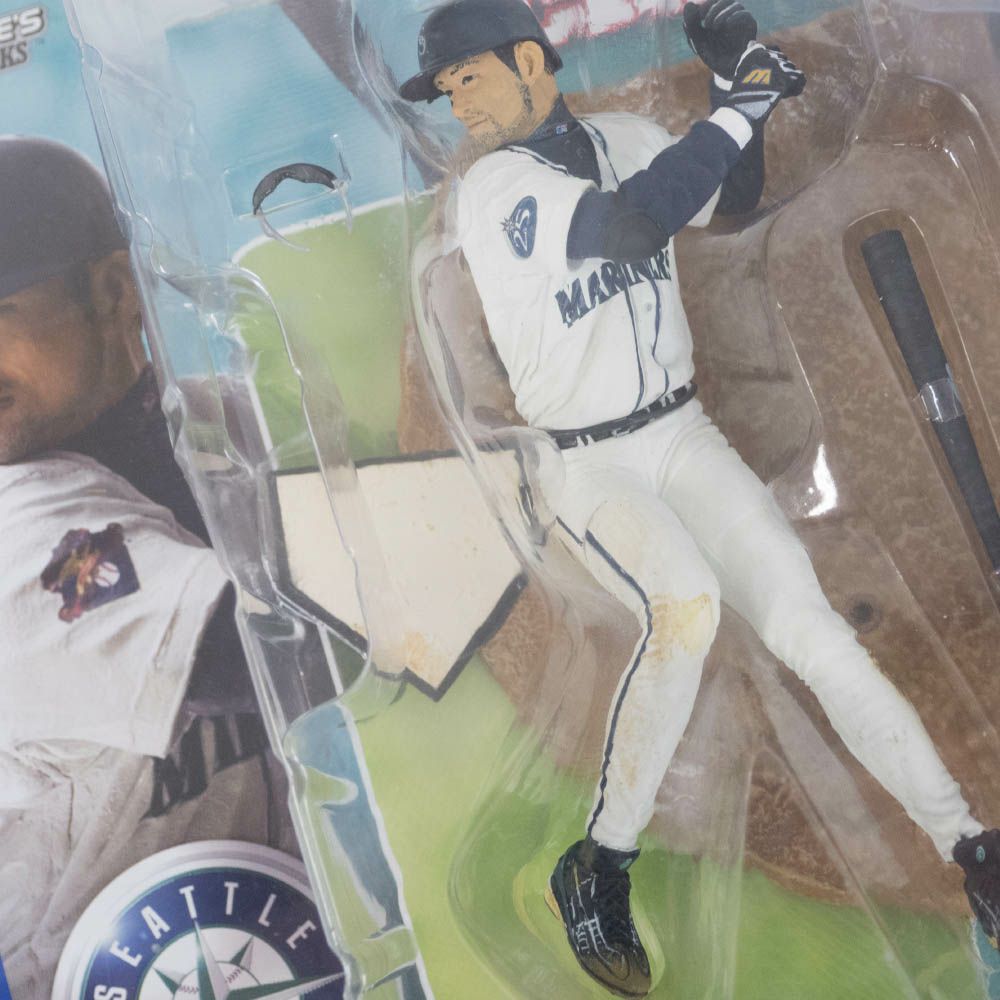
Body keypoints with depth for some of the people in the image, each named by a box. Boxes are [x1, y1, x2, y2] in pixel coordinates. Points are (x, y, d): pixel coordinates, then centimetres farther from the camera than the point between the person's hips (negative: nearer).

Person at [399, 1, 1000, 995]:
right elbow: (635, 223, -29)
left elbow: (734, 197, 18)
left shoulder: (628, 138, 5)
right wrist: (743, 99, -21)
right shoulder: (494, 189, -14)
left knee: (804, 623, -7)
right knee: (685, 604, -32)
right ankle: (600, 868, -18)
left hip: (682, 436, 5)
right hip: (583, 463, -4)